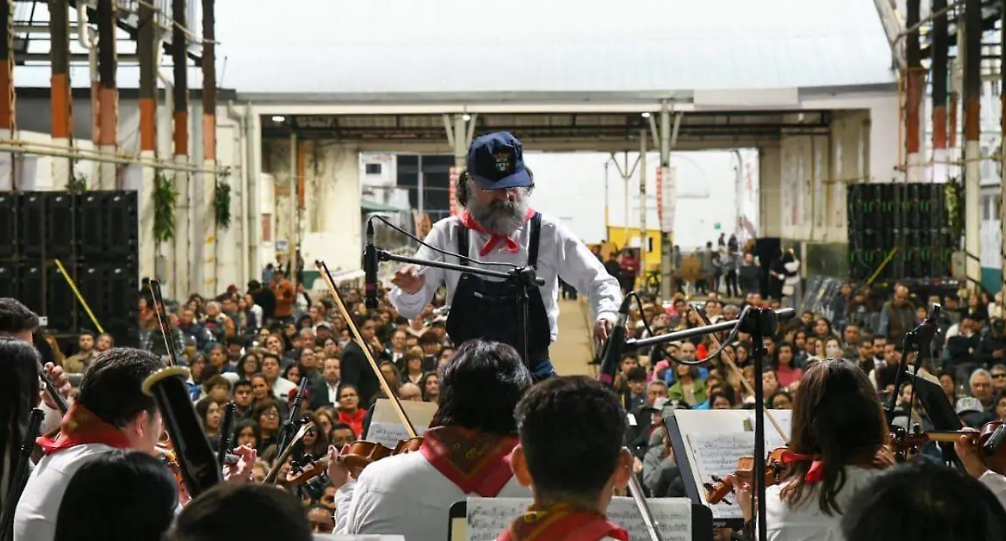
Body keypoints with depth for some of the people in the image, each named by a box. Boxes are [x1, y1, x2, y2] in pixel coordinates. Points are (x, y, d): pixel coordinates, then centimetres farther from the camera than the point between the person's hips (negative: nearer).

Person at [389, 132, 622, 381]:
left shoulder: (548, 232, -4)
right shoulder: (448, 234, -3)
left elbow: (601, 284, 2)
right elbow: (410, 308, -1)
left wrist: (606, 314, -20)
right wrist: (411, 290, -25)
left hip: (533, 373, 0)